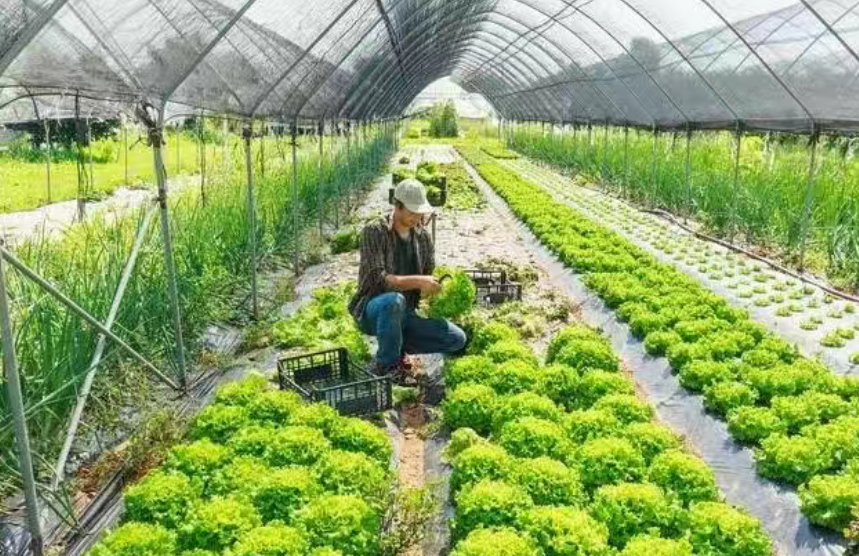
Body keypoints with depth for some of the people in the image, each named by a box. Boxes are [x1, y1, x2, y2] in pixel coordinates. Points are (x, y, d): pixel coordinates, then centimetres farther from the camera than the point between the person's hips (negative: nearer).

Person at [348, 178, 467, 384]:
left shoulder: (423, 236, 5)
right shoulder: (373, 232, -13)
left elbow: (431, 276, 9)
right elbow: (378, 278, -24)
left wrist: (442, 290, -15)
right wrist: (417, 281, -34)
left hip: (405, 314, 5)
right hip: (372, 311, -5)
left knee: (457, 339, -9)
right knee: (394, 300, -40)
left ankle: (397, 348, 8)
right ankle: (387, 364, -17)